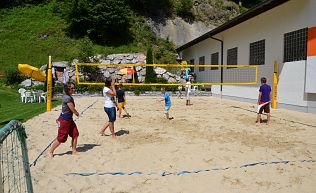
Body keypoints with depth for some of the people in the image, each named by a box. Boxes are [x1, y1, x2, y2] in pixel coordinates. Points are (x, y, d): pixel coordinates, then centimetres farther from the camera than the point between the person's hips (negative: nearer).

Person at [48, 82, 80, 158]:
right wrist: (77, 113, 0)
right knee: (60, 138, 1)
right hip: (64, 120, -9)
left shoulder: (68, 97, 8)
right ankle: (50, 151, 20)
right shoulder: (68, 98, -22)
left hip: (69, 119, 9)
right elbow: (73, 110, -18)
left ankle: (74, 151, 19)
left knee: (75, 134, 8)